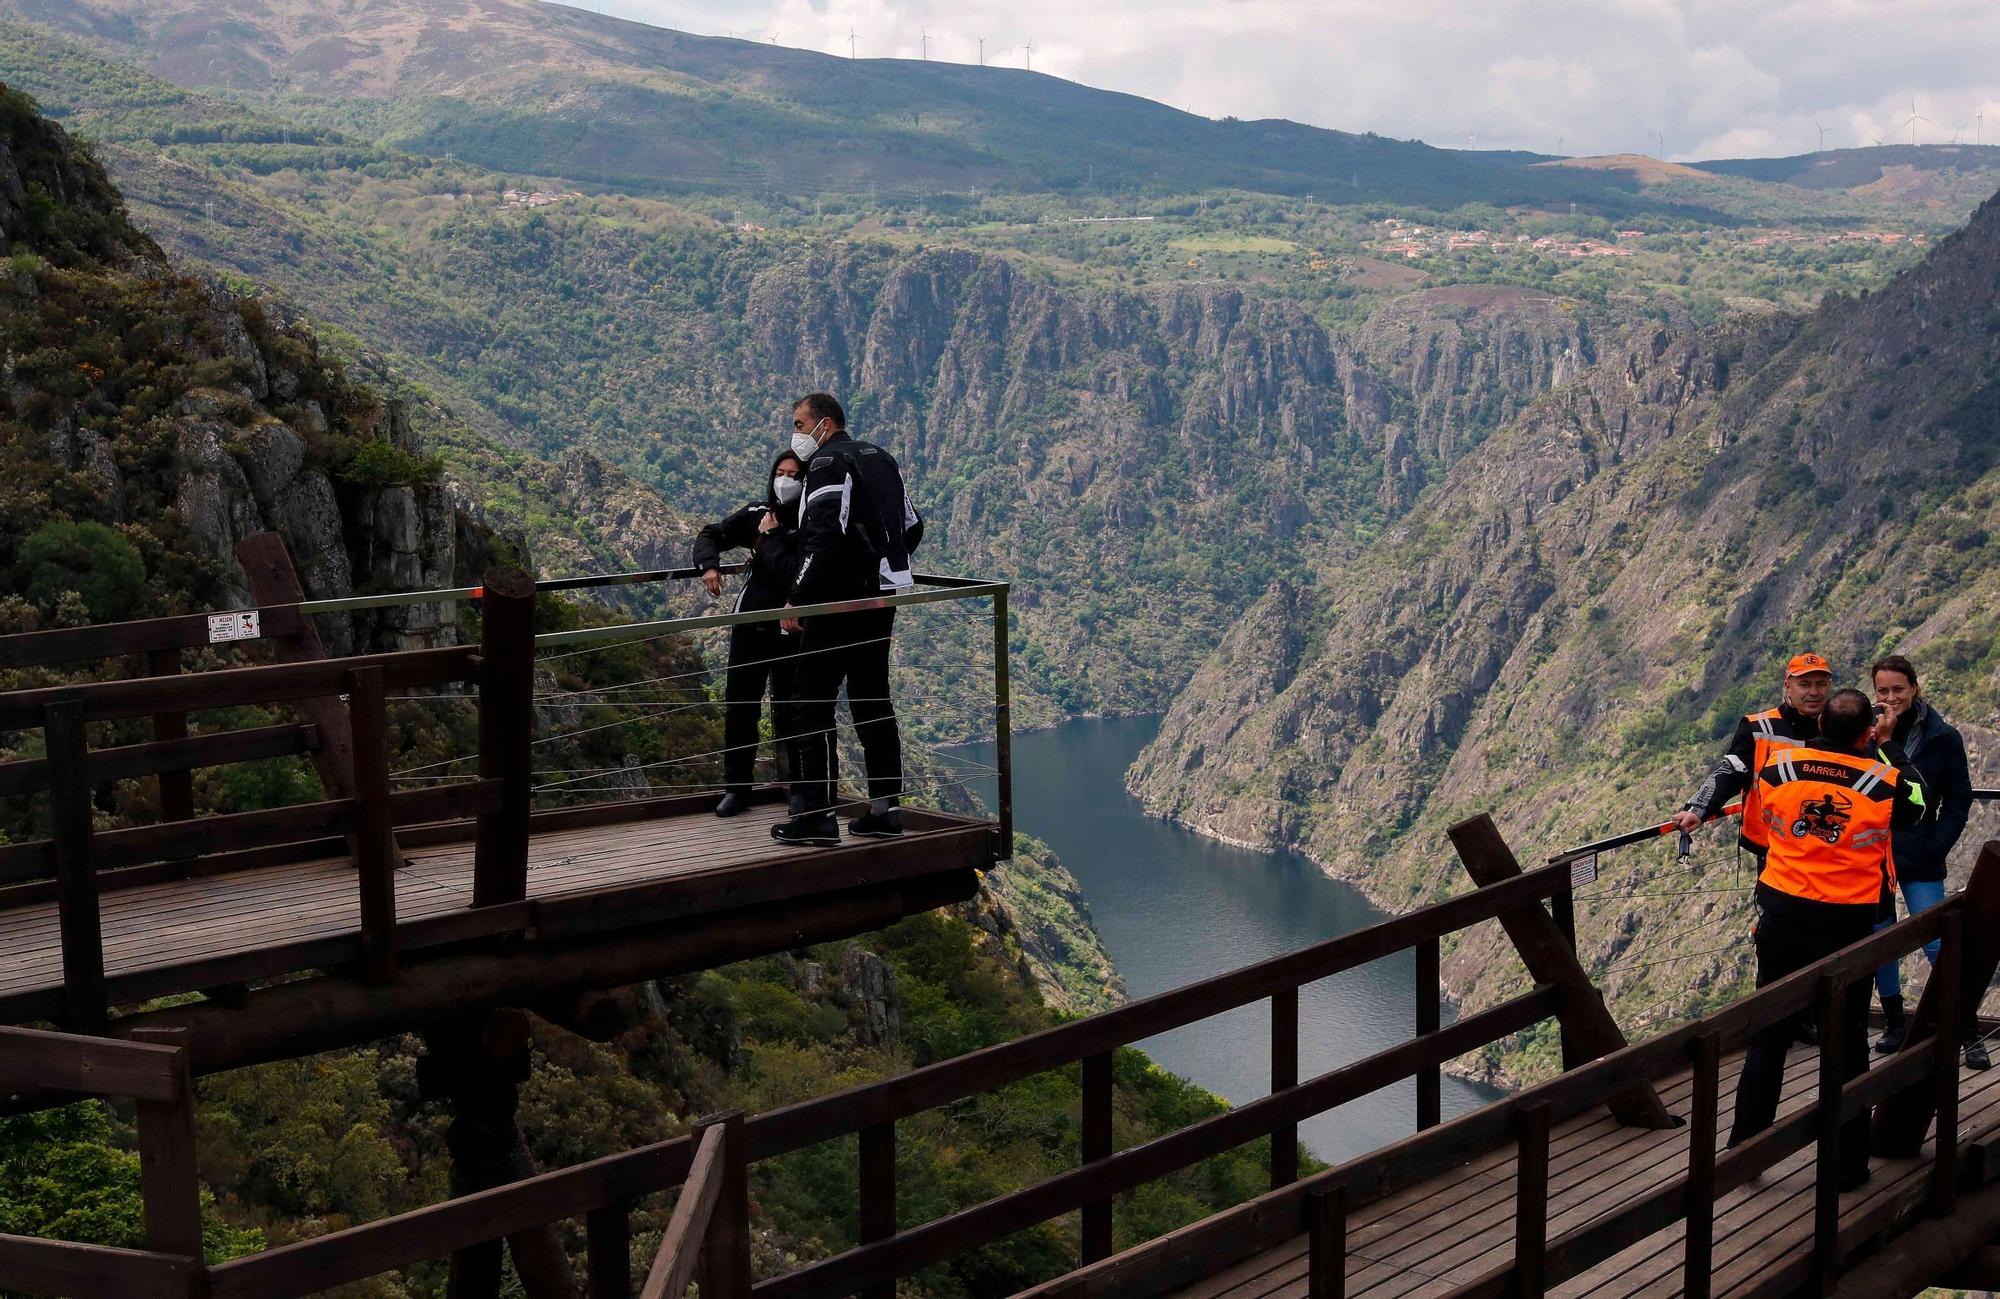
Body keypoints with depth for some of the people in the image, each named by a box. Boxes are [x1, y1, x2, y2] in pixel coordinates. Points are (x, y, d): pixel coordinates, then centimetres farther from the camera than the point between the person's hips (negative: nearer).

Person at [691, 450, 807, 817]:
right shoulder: (756, 513, 4)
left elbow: (791, 574, -23)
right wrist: (709, 565, -14)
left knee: (788, 712, 1)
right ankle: (736, 787, 16)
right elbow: (710, 536, 5)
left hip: (790, 631, -4)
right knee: (738, 707, 6)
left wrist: (769, 537, -14)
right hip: (750, 624, 5)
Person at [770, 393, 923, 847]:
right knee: (872, 698, 14)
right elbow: (912, 527, 21)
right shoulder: (881, 458, 17)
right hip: (883, 597, 9)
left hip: (840, 600, -9)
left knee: (813, 701, -4)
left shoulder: (828, 462, -11)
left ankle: (815, 815, -5)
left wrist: (798, 599, -20)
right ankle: (886, 807, 15)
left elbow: (826, 537, -22)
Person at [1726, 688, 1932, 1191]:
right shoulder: (1884, 782, -12)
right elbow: (1921, 806, 9)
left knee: (1768, 1037, 14)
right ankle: (1848, 1163, 18)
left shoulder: (1777, 769, -8)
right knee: (1847, 1043, 11)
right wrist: (1889, 748, 18)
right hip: (1848, 924, -2)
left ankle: (1745, 1150, 17)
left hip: (1783, 915, 2)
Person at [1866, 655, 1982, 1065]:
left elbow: (1958, 800, 2)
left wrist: (1936, 847, -7)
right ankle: (1895, 1026, 23)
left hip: (1918, 859, -2)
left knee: (1936, 943, -6)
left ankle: (1969, 1034, 3)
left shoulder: (1942, 737, -3)